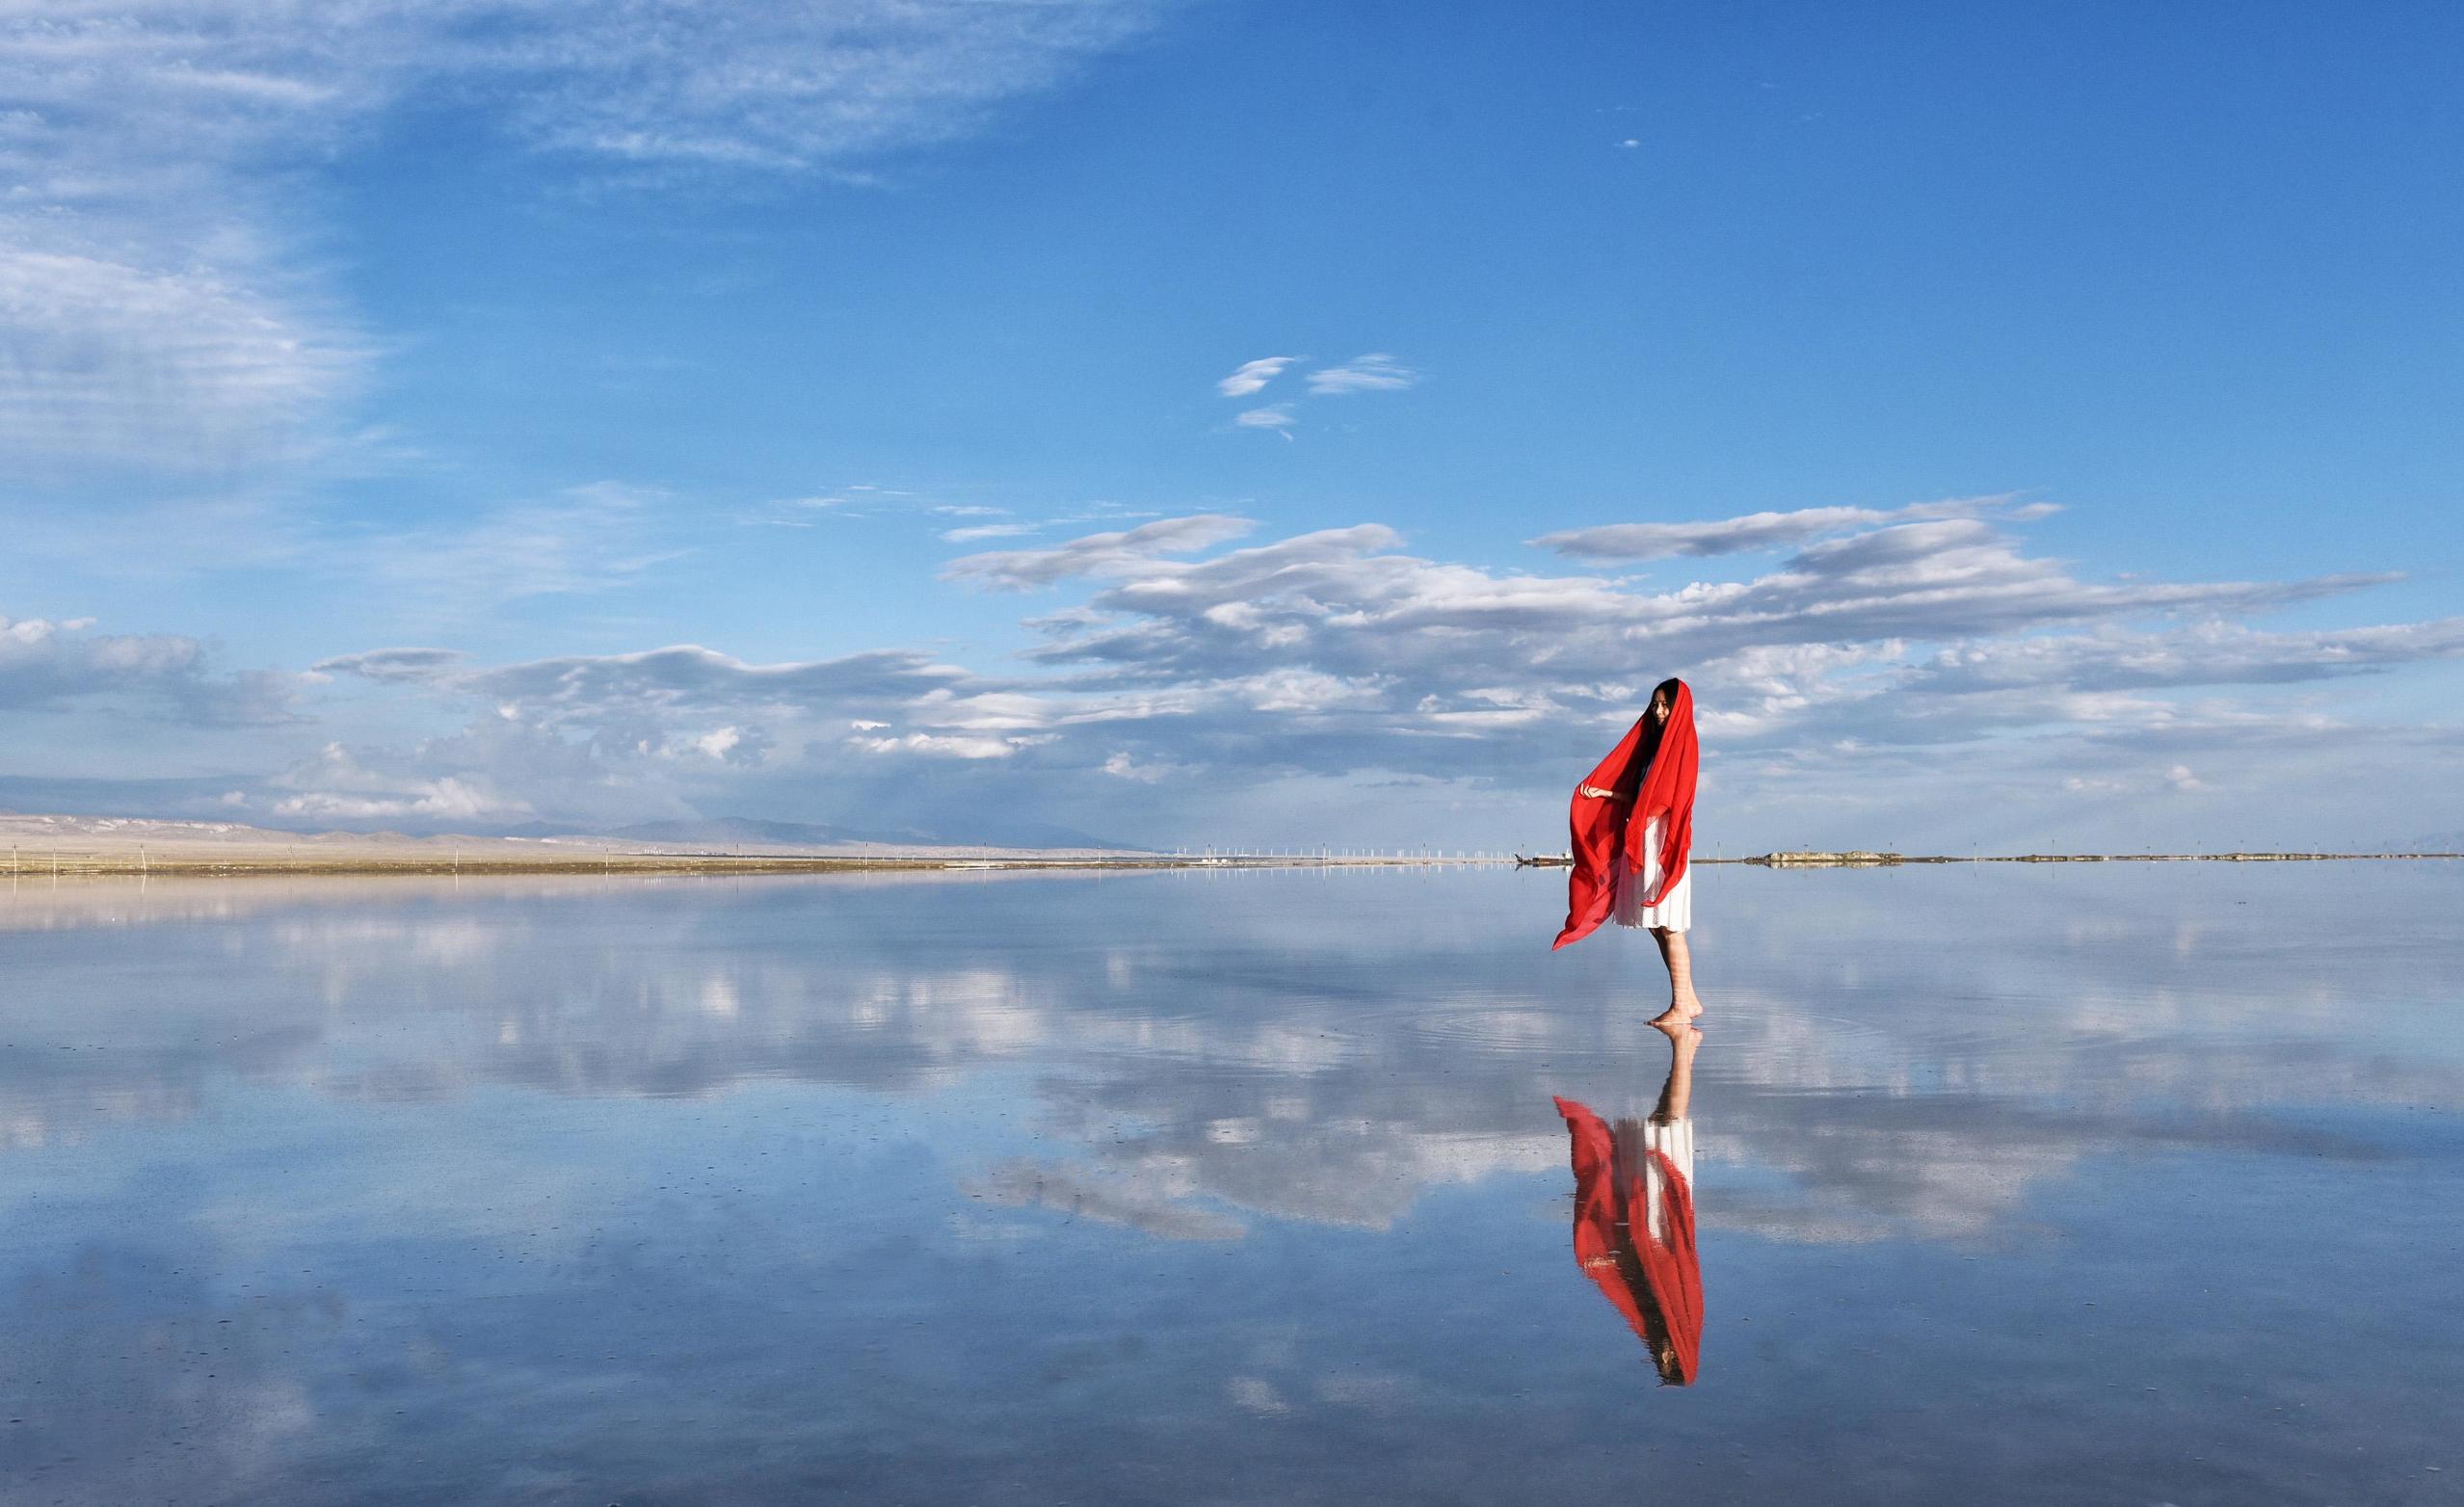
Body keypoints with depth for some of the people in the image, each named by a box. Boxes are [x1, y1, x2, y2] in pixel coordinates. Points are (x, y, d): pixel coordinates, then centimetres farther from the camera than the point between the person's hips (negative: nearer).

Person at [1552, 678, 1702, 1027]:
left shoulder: (1683, 744, -6)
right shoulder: (1656, 742, 19)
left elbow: (1672, 798, -14)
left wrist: (1643, 817, -20)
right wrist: (1603, 793, 7)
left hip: (1663, 843, -9)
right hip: (1644, 844, 9)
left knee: (1669, 927, -8)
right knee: (1658, 927, 10)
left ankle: (1681, 1008, -4)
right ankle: (1688, 999, 15)